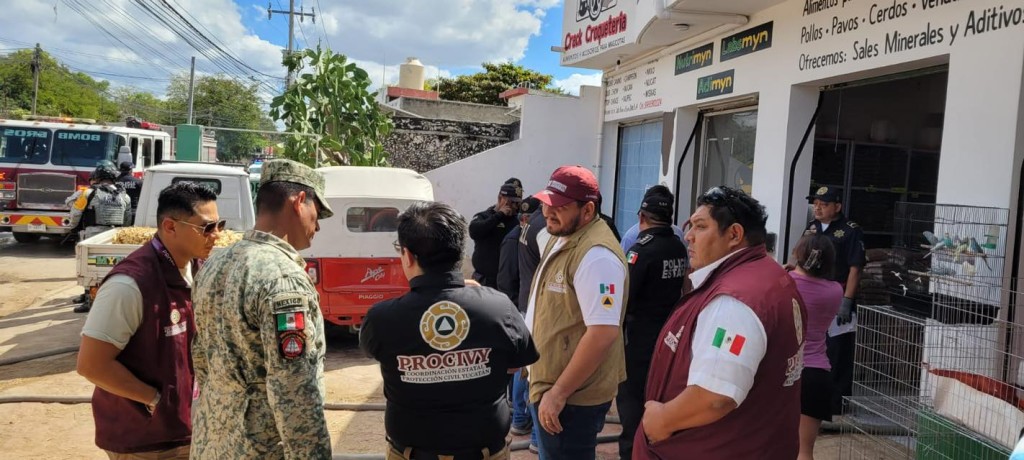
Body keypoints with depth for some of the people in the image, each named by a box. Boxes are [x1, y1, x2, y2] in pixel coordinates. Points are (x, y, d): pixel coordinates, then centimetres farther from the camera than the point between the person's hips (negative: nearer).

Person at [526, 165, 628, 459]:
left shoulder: (596, 256, -23)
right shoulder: (561, 238, 9)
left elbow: (603, 334, -28)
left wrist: (558, 393, -23)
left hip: (572, 396, -10)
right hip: (548, 384, 10)